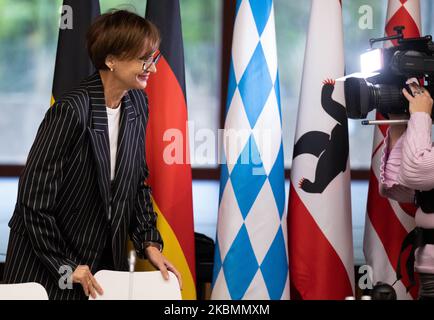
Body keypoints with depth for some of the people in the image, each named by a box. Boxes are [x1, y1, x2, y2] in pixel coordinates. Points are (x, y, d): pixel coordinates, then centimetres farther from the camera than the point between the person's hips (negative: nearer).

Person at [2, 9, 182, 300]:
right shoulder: (70, 111, -21)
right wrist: (65, 266, -15)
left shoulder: (137, 104, 1)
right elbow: (34, 197, -19)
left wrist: (149, 243, 1)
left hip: (107, 260, 6)